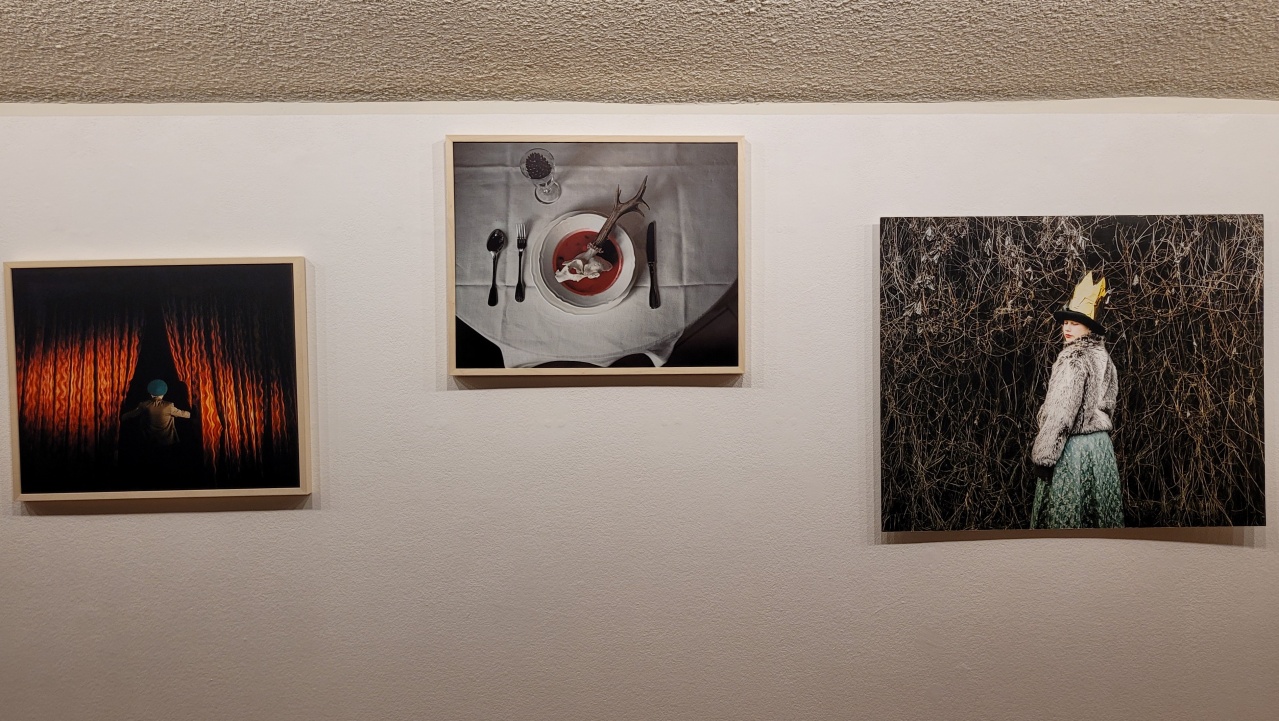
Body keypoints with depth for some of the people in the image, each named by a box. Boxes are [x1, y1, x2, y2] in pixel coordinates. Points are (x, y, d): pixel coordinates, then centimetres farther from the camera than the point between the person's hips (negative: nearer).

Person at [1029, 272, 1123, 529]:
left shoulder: (1073, 361, -17)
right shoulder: (1102, 357, 10)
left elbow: (1061, 413, -21)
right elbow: (1106, 405, 16)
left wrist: (1043, 456, -17)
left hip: (1073, 449, -9)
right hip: (1101, 444, 9)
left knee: (1066, 514, 1)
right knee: (1099, 510, 15)